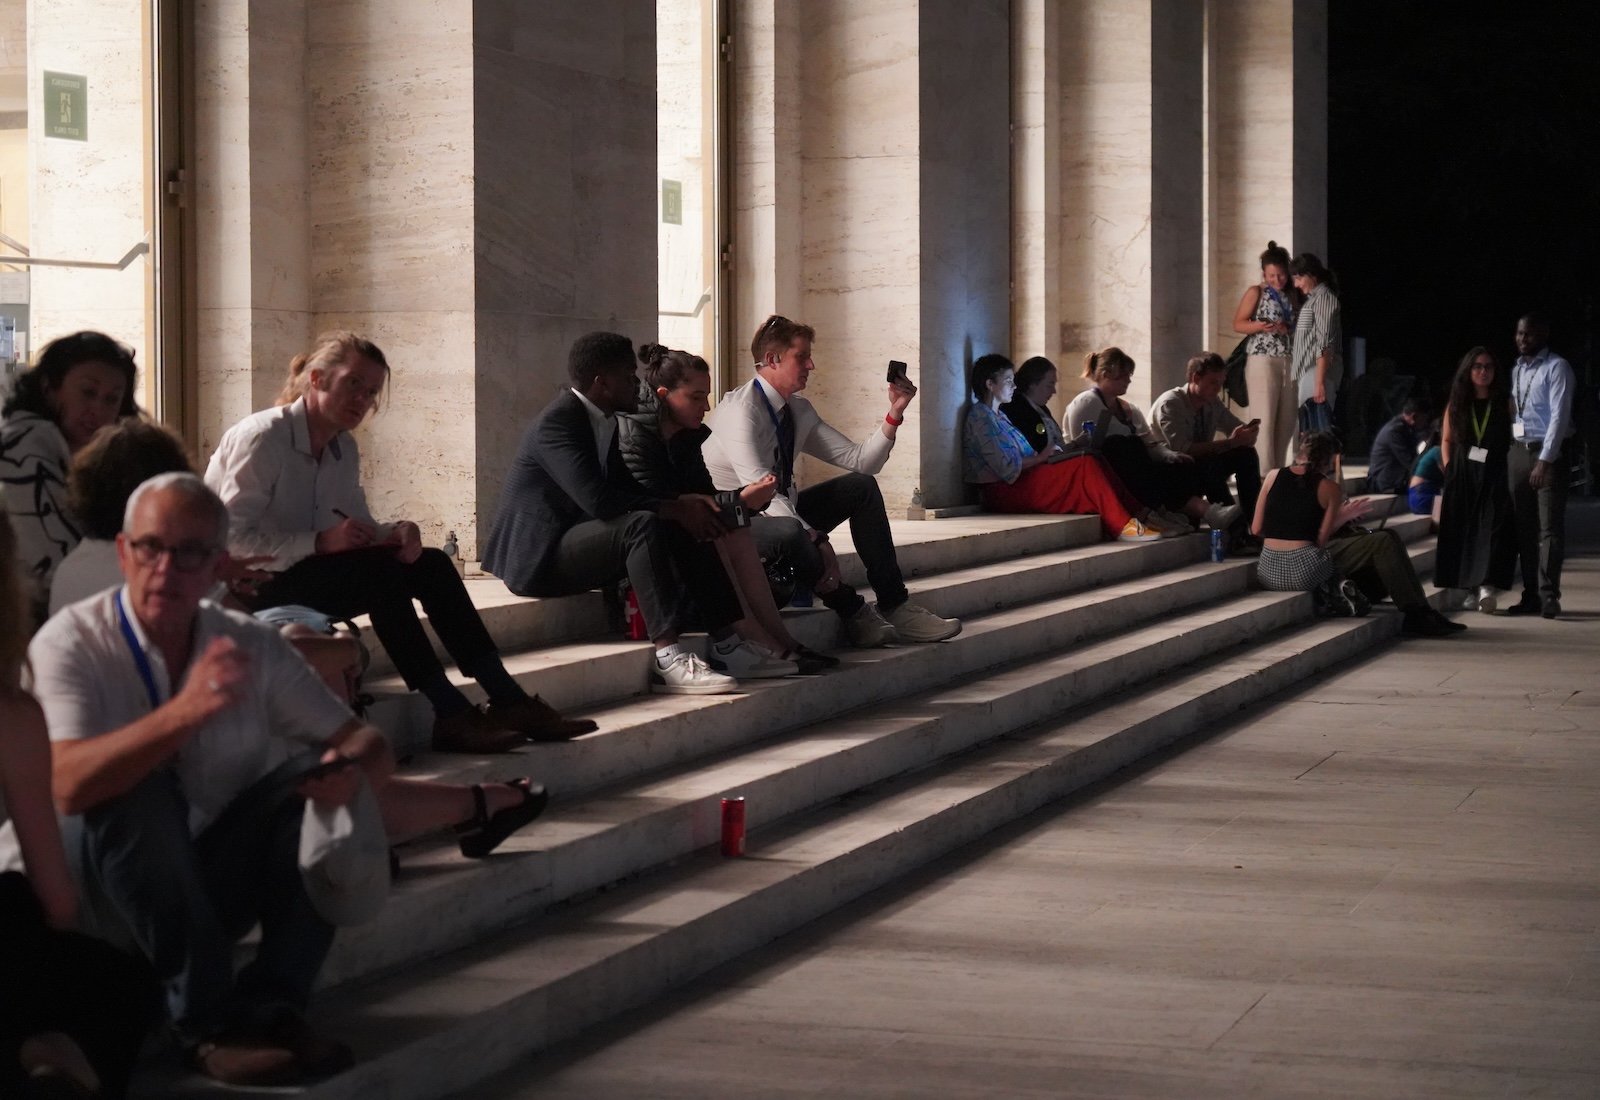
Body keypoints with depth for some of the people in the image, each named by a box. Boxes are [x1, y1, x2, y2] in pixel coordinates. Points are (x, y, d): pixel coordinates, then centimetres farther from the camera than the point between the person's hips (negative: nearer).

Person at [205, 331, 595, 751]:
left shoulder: (343, 449, 9)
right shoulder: (261, 438, -17)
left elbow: (359, 525, 11)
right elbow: (232, 539, -24)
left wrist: (394, 533, -13)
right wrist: (320, 542, -30)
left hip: (304, 572, 9)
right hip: (248, 588, -8)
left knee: (431, 565, -7)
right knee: (380, 570, -29)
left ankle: (507, 700, -12)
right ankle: (449, 715, -30)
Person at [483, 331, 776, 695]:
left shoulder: (602, 420, 10)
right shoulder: (557, 421, -19)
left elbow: (626, 488, 13)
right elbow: (597, 500, -29)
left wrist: (683, 502, -6)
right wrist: (676, 507, -22)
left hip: (576, 542, 10)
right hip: (538, 557, -10)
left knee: (688, 528, 0)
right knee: (644, 524, -31)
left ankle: (728, 645, -3)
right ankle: (668, 659, -37)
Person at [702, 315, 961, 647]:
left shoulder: (799, 411, 4)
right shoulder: (741, 410, -21)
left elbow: (861, 461, 5)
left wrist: (894, 414, -9)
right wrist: (817, 539, -35)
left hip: (779, 512, 9)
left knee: (862, 487, 1)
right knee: (789, 534, -39)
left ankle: (895, 607, -3)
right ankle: (852, 611, -11)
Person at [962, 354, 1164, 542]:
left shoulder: (998, 417, 24)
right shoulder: (980, 418, -10)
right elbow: (1006, 468, -17)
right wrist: (1041, 457, -7)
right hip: (1004, 492, -10)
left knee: (1092, 462, -3)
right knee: (1086, 465, -18)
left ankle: (1138, 514, -11)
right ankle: (1123, 526, -17)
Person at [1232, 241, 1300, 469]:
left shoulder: (1291, 295, 16)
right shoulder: (1256, 293, 1)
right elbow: (1238, 324, -3)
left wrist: (1287, 329, -2)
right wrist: (1260, 326, -22)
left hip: (1289, 363, 6)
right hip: (1263, 361, -6)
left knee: (1286, 423, 4)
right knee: (1264, 421, -10)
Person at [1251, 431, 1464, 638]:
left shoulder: (1273, 477, 11)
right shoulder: (1329, 488, -1)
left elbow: (1256, 530, 12)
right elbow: (1321, 540, -5)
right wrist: (1343, 517, 14)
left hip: (1267, 572, 6)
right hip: (1304, 573, -6)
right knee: (1385, 541, -2)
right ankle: (1419, 617, -2)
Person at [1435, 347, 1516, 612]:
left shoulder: (1505, 403, 5)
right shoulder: (1457, 404, 11)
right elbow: (1446, 440, 17)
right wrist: (1449, 469, 5)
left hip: (1495, 477, -3)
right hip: (1462, 478, 3)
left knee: (1494, 528, -15)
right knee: (1462, 531, 2)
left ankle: (1488, 587, -24)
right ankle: (1470, 589, 9)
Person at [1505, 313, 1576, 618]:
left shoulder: (1557, 368, -8)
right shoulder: (1517, 370, 15)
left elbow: (1560, 416, -16)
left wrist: (1545, 460, -22)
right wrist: (1509, 454, 6)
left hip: (1549, 453, -7)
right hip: (1519, 451, 7)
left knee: (1550, 526, -8)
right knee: (1524, 527, 7)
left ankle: (1549, 594, -10)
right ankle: (1531, 594, 11)